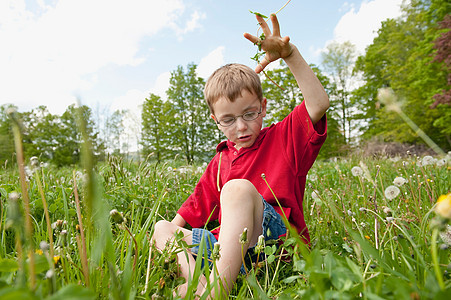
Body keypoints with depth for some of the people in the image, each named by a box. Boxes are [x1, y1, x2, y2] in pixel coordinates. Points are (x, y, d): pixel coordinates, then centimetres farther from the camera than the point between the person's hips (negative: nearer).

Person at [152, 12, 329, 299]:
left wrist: (289, 53, -22)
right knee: (162, 228, -2)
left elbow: (319, 103, -15)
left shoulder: (283, 138, 3)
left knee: (238, 188, -32)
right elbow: (197, 206, 19)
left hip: (277, 238, -6)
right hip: (226, 243, 6)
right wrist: (172, 235, 6)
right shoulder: (220, 162, 16)